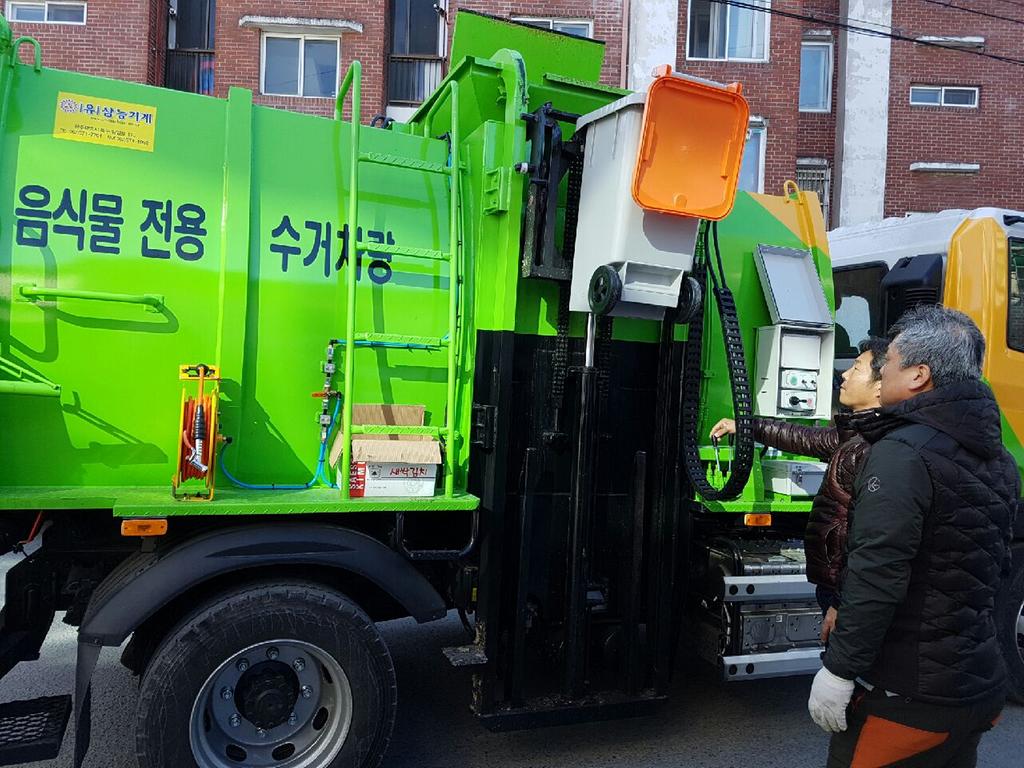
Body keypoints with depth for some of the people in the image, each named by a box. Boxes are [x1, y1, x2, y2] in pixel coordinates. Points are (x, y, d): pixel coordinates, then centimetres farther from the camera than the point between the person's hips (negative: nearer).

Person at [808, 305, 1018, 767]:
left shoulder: (902, 453, -21)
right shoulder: (999, 460, 8)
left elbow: (877, 575, -26)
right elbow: (996, 566, 17)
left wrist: (838, 669, -20)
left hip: (904, 694, -9)